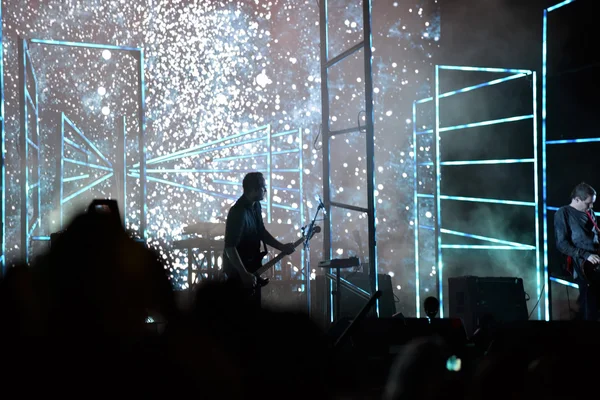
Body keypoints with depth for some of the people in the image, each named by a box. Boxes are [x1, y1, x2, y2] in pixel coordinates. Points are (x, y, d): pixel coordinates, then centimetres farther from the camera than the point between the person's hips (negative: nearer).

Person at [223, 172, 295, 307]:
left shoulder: (255, 206, 2)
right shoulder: (238, 213, -27)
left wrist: (282, 247, 3)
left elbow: (262, 232, 14)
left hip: (253, 267, 9)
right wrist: (244, 274, -27)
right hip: (238, 271, -9)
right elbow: (229, 248, -29)